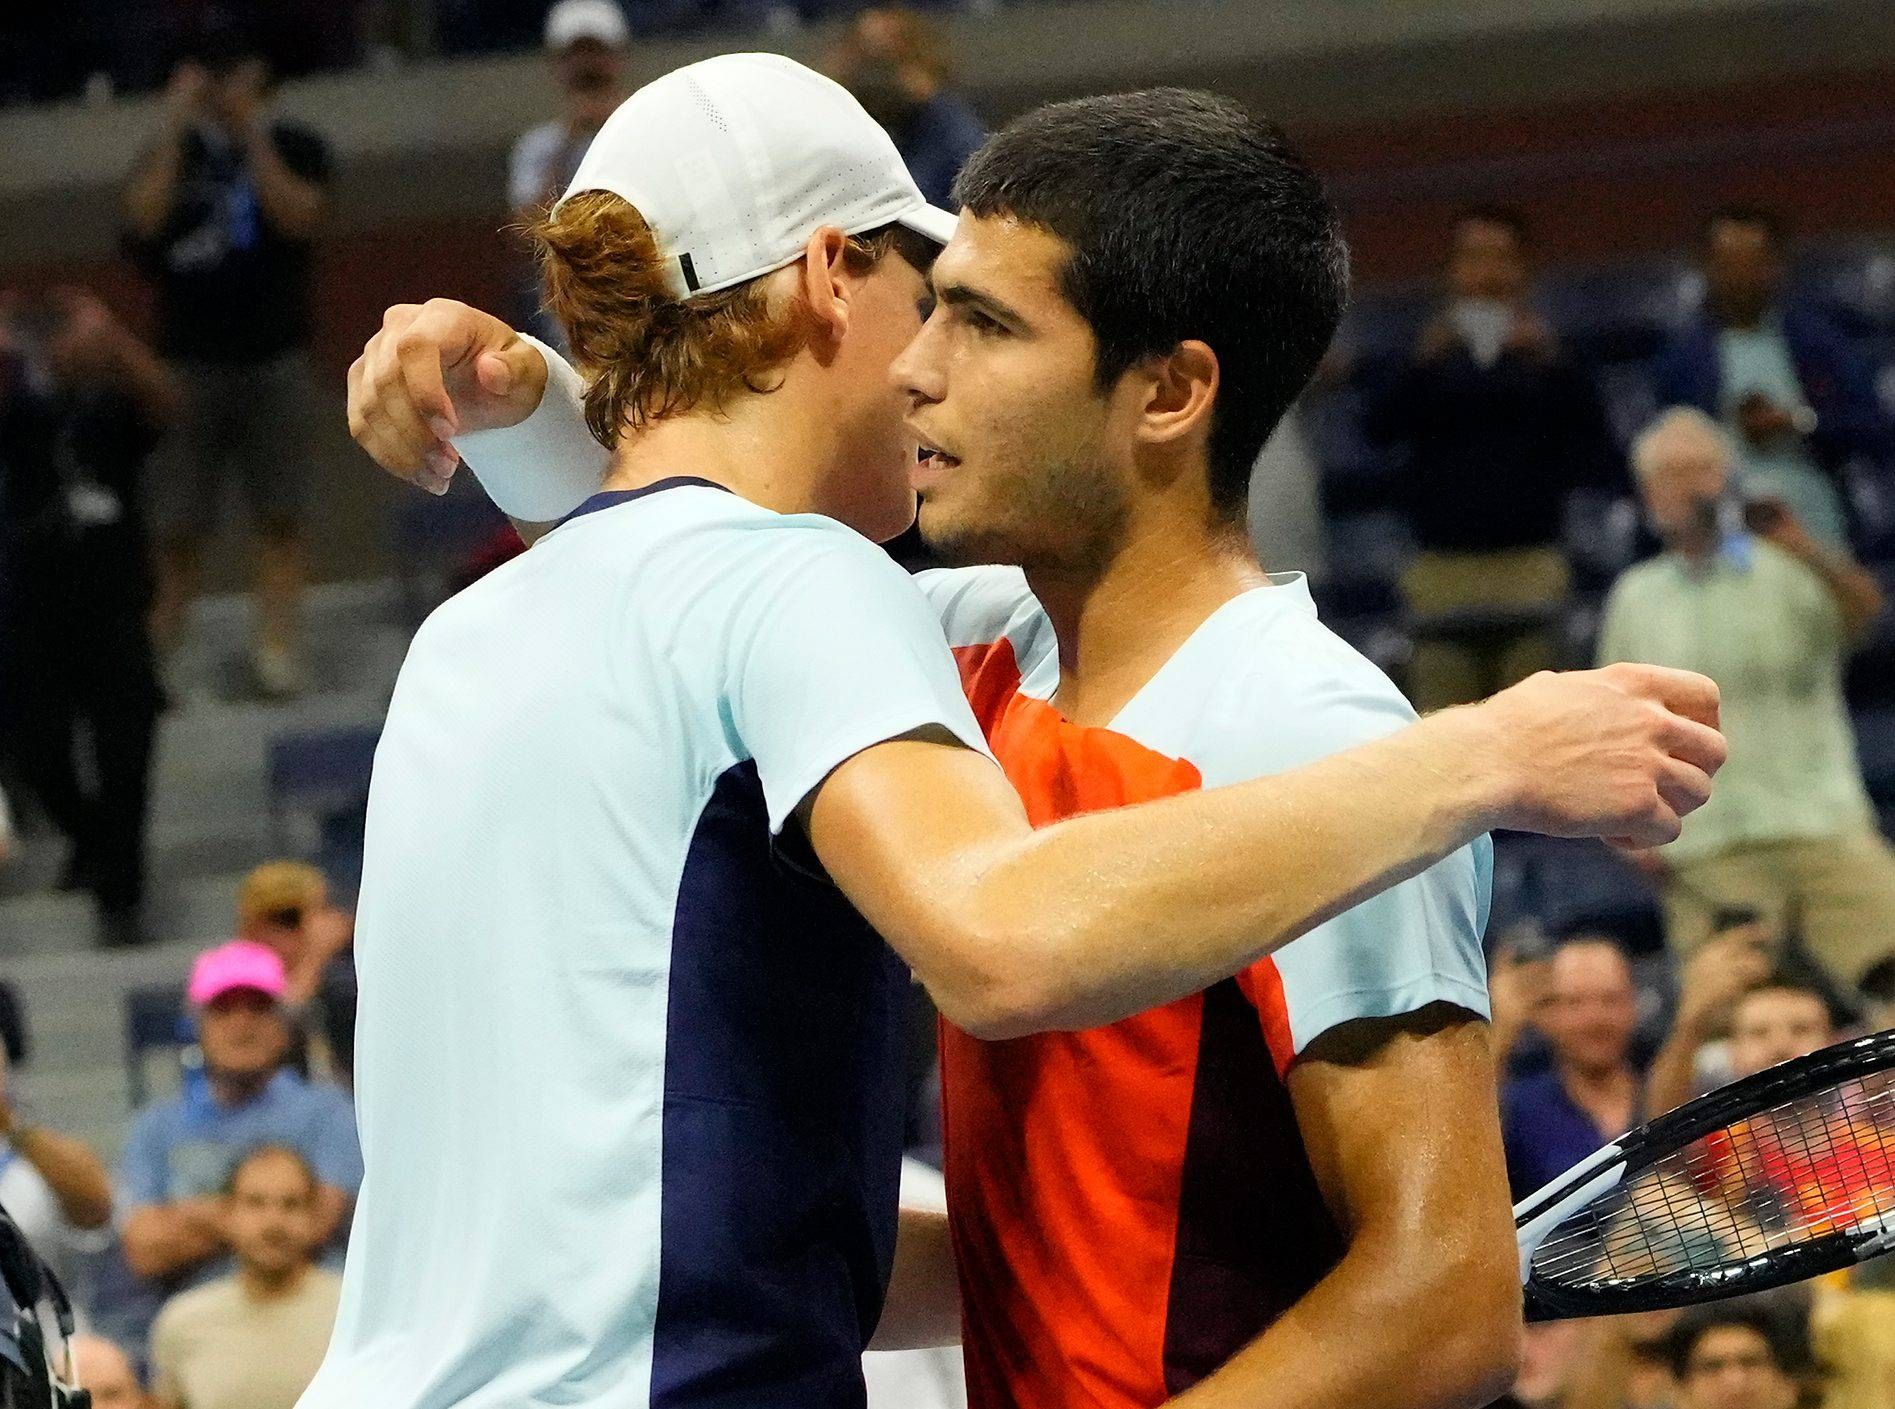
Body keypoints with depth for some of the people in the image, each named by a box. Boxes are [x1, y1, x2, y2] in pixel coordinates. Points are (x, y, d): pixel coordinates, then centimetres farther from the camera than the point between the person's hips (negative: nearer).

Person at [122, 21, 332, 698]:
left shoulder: (293, 148, 7)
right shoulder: (170, 157, 9)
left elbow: (298, 216, -10)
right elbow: (143, 219, -9)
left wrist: (252, 135, -11)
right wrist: (178, 129, -9)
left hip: (274, 357, 0)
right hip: (189, 361, 0)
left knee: (280, 517, -5)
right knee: (176, 526, -4)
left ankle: (276, 646, -7)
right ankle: (157, 658, -3)